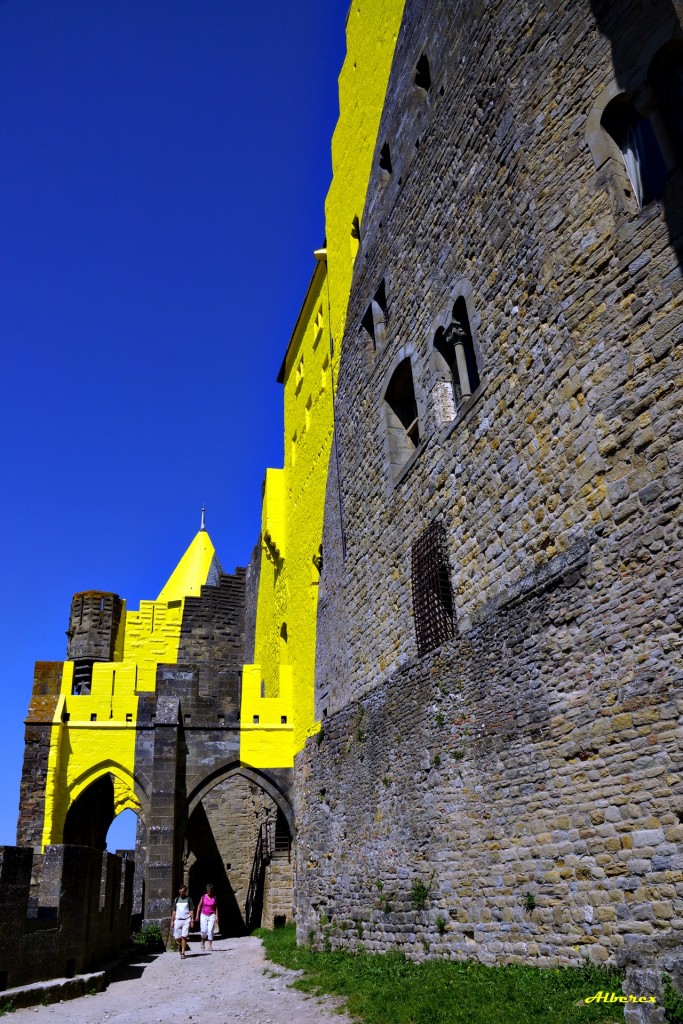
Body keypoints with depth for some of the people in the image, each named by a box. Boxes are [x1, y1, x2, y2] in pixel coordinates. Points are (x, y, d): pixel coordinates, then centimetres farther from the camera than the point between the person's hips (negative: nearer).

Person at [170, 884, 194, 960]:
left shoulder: (188, 899, 3)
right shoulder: (176, 899, 11)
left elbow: (191, 910, 3)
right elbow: (174, 911, 15)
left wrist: (192, 920, -5)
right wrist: (172, 921, 9)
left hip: (186, 920, -3)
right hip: (178, 920, 3)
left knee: (184, 936, -12)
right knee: (177, 937, 2)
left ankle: (183, 953, -3)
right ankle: (180, 945, 34)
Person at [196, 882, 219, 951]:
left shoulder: (214, 898, 1)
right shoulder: (203, 897, 0)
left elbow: (216, 908, 4)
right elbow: (199, 906, 6)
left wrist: (217, 917, -1)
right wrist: (197, 915, 2)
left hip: (211, 915, 0)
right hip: (203, 915, 0)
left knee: (210, 930, -11)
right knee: (204, 930, -3)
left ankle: (210, 945, -4)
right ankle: (202, 942, 25)